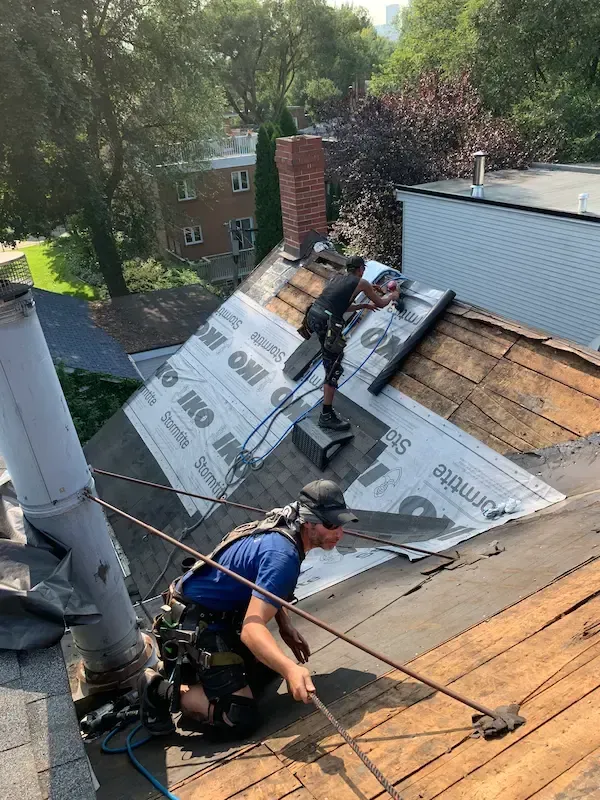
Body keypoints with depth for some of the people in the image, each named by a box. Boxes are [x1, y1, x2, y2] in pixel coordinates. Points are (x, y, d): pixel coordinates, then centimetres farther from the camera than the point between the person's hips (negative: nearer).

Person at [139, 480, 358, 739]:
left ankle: (191, 672, 24)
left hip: (217, 618, 10)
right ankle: (162, 690, -1)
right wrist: (291, 668, -50)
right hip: (193, 629, -10)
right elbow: (251, 628, -35)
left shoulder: (279, 531, 2)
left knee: (268, 667, 24)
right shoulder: (283, 555, -27)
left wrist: (286, 627, 8)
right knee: (241, 719, -14)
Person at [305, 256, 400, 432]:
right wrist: (392, 295, 38)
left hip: (312, 316, 8)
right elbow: (381, 304, 18)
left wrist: (364, 305, 41)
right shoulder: (361, 283, 7)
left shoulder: (338, 278, 24)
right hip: (326, 323, -8)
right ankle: (327, 416, -3)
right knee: (333, 369, -3)